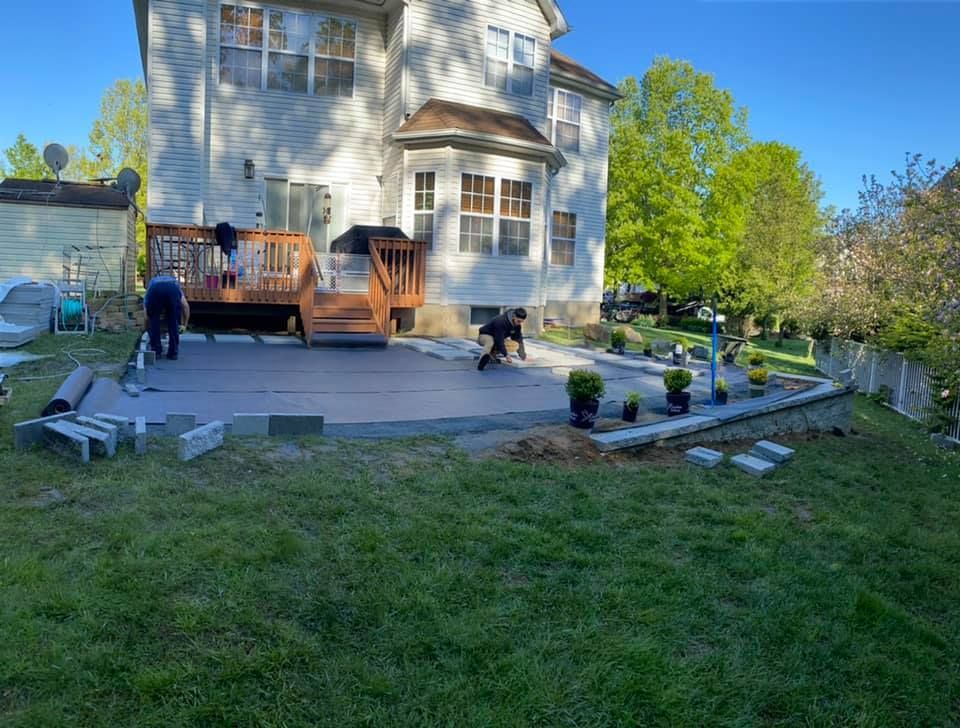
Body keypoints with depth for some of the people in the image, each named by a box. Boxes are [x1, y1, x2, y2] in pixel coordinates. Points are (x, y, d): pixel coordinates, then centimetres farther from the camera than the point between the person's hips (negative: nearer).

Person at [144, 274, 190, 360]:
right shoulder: (174, 282, 44)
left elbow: (147, 317, 39)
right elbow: (186, 306, 26)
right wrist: (184, 325, 35)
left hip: (154, 289, 0)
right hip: (172, 289, 0)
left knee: (153, 321, 23)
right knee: (173, 322, 20)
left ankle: (156, 351, 22)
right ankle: (173, 352, 20)